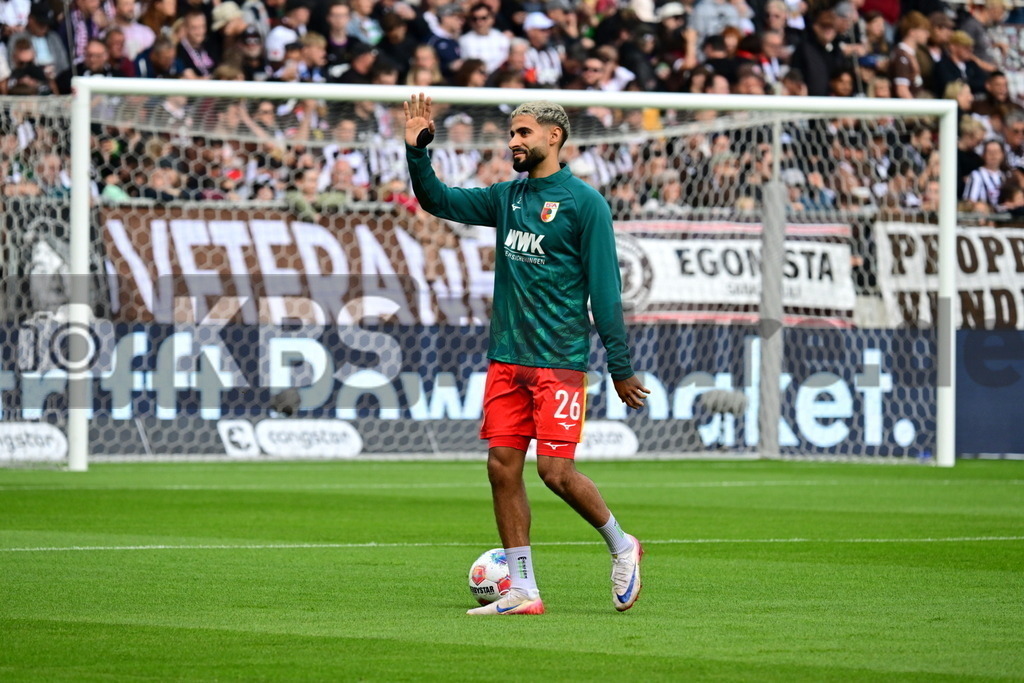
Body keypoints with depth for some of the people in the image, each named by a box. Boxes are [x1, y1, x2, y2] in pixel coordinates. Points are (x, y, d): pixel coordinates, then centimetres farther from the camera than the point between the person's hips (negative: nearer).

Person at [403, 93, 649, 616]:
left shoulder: (583, 202, -5)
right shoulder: (507, 197, 13)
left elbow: (604, 289, -7)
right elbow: (437, 200, 20)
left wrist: (620, 366, -8)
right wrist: (416, 151, 2)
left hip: (559, 361, -6)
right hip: (506, 358, 6)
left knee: (556, 470, -10)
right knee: (503, 466, 1)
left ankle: (621, 547, 15)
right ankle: (522, 591, 7)